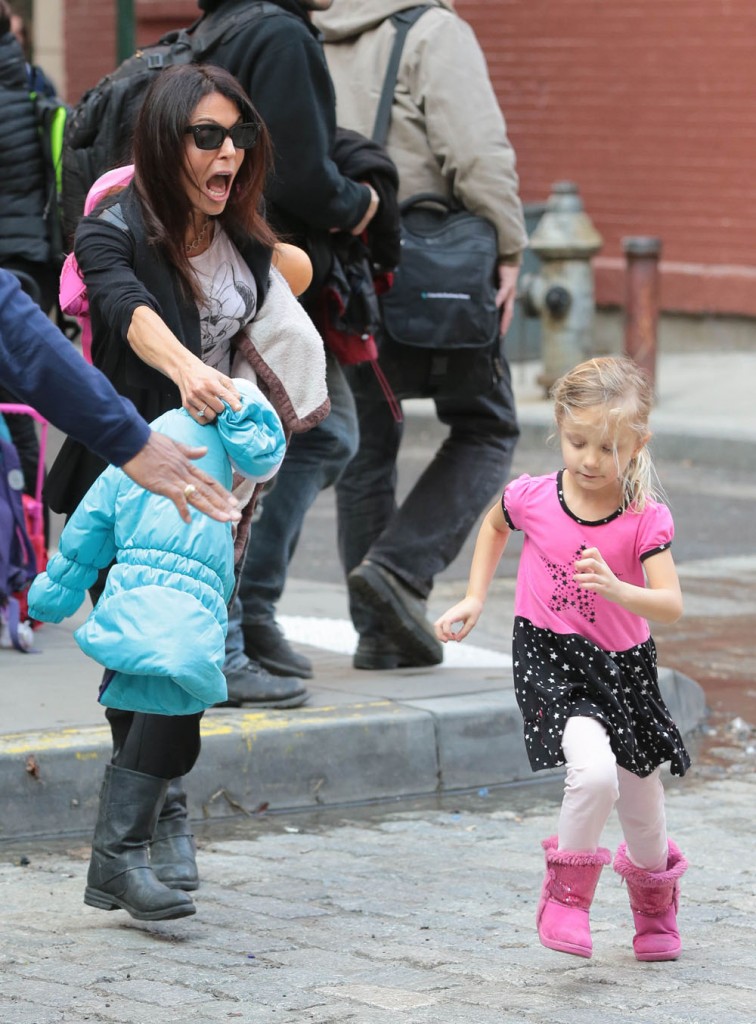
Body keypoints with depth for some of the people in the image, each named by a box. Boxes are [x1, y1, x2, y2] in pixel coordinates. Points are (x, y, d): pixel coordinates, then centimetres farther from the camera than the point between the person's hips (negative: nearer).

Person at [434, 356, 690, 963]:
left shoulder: (647, 520, -14)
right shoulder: (532, 498, -9)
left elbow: (672, 606, -22)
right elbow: (494, 525, 16)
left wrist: (616, 589, -39)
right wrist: (475, 599, 10)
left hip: (623, 666, 2)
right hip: (550, 661, -1)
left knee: (642, 809, 15)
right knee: (595, 771, -29)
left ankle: (653, 898, 50)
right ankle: (566, 892, -5)